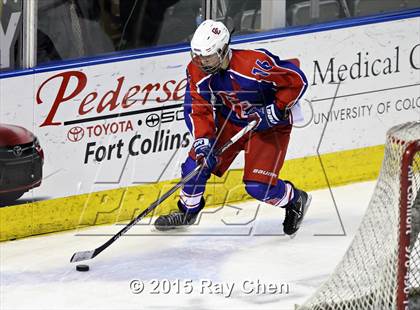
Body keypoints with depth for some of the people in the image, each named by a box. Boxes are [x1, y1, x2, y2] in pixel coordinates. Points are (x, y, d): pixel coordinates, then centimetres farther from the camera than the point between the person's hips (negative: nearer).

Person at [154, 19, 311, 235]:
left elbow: (296, 80, -25)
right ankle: (188, 211, 24)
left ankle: (295, 200, 18)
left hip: (268, 126, -5)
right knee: (196, 164, -4)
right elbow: (197, 109, -11)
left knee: (258, 186, -13)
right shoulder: (197, 71, -16)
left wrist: (276, 110, -25)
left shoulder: (255, 64, -35)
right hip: (229, 121, 5)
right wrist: (202, 141, -25)